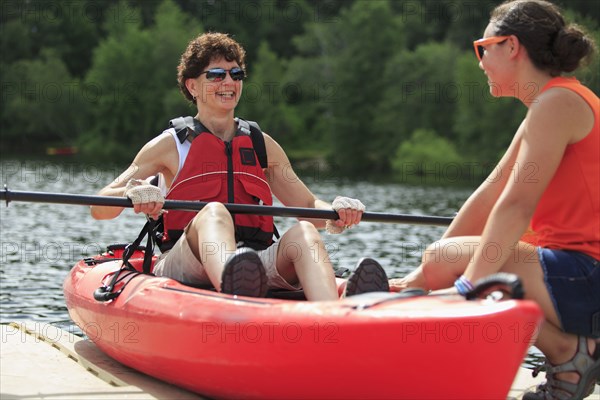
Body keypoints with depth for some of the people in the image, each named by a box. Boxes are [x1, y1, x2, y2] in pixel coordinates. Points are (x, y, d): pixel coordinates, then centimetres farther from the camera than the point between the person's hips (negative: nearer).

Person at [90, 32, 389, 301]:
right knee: (213, 212, -34)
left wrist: (335, 213, -1)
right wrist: (132, 194, -20)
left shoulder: (263, 145, 22)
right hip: (181, 267, -3)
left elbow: (309, 207, 23)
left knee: (303, 233, -27)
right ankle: (236, 291, -71)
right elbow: (100, 209, 4)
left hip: (258, 265, 3)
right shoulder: (171, 145, 11)